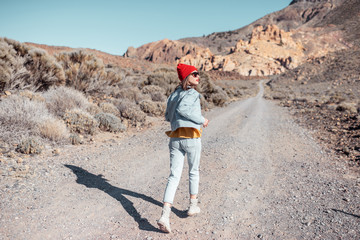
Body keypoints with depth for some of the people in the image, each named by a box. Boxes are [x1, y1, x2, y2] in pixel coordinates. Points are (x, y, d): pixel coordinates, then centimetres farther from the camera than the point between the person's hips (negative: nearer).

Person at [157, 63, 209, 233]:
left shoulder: (174, 94, 17)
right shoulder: (192, 93, -6)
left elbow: (168, 116, 21)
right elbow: (182, 109, -23)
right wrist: (201, 120, -12)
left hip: (174, 138, 5)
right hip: (191, 137, -5)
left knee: (174, 176, 2)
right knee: (194, 172, 17)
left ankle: (165, 214, -9)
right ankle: (193, 205, 31)